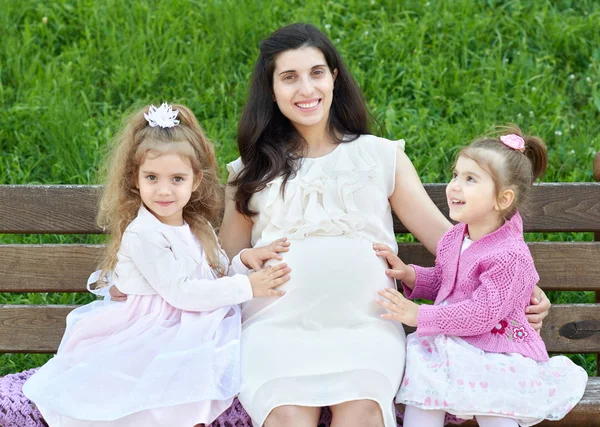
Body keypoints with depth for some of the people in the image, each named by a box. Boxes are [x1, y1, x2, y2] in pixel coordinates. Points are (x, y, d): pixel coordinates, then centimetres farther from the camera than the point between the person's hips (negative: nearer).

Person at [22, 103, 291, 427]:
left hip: (194, 332, 8)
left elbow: (218, 273, 22)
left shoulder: (198, 227, 12)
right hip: (155, 335, -8)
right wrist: (246, 287, -15)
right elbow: (180, 292, -18)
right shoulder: (142, 235, -14)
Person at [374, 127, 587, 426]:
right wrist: (408, 274, 3)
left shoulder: (509, 255, -19)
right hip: (453, 345, 7)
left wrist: (420, 316, -23)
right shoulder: (453, 238, 6)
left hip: (496, 353, -7)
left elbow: (482, 313, -24)